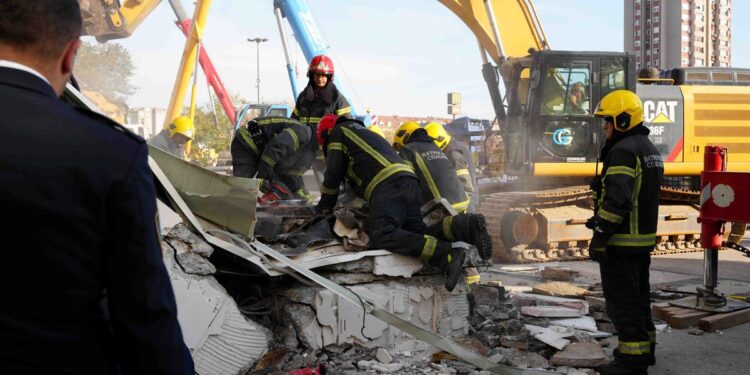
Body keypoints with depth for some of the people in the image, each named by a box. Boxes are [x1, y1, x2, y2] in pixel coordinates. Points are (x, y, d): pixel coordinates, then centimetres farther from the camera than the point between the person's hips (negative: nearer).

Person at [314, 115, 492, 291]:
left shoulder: (338, 132, 18)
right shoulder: (368, 133, 41)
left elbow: (334, 173, 13)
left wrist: (325, 203, 25)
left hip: (389, 184, -9)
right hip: (409, 182, 9)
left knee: (381, 236, -24)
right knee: (417, 234, 0)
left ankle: (446, 255, -39)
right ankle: (466, 225, -20)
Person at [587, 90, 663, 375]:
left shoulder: (623, 151, -17)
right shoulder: (648, 149, 15)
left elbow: (616, 200, -25)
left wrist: (599, 237, -22)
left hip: (621, 243, -10)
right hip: (644, 239, 10)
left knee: (622, 301, -3)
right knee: (639, 297, 20)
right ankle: (645, 349, 30)